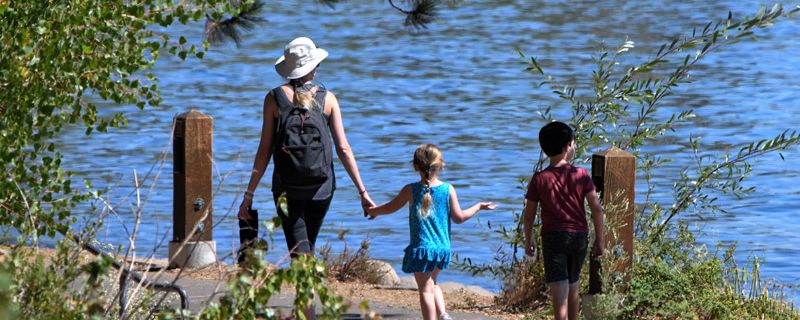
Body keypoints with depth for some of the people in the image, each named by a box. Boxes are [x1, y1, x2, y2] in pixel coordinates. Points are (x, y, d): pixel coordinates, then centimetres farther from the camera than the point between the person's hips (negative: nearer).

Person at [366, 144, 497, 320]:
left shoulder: (411, 190, -6)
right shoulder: (448, 189, -2)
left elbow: (391, 207, 7)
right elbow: (459, 217, 0)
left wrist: (372, 211, 26)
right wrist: (479, 207, 15)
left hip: (421, 248, -4)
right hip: (442, 248, 4)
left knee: (426, 289, -2)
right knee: (432, 282, 24)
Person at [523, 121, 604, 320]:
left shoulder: (539, 179, -5)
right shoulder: (581, 176, -3)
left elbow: (529, 214, 0)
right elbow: (597, 208, -4)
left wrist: (528, 240, 14)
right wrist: (599, 239, 5)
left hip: (553, 236, -2)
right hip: (579, 236, 3)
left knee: (559, 289, -10)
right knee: (573, 286, 19)